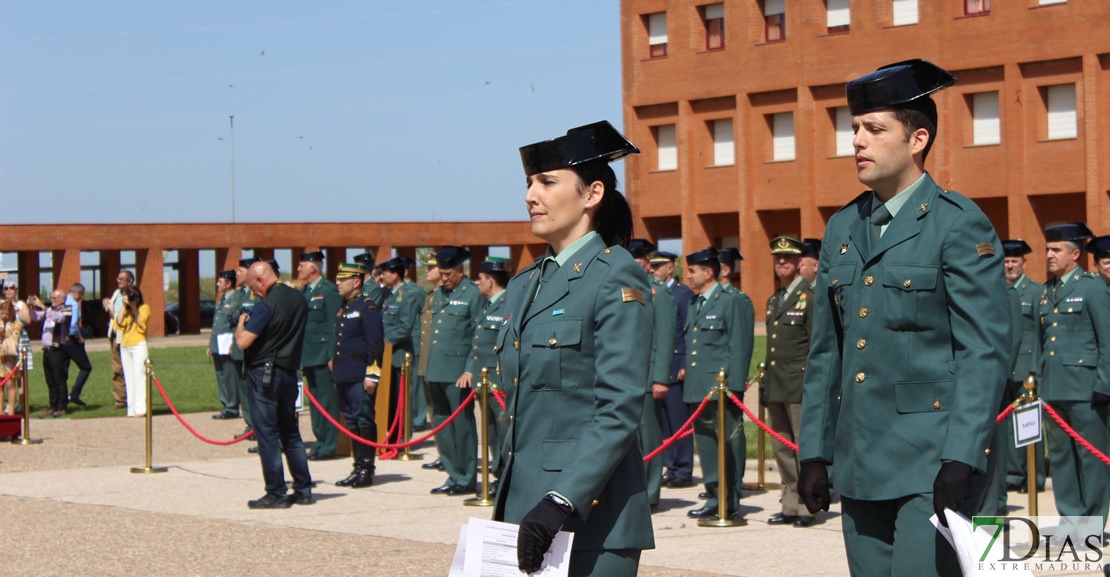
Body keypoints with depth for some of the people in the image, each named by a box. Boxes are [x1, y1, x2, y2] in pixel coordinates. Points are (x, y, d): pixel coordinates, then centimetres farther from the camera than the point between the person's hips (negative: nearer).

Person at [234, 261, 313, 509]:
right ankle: (303, 490, 16)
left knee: (267, 435, -2)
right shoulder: (299, 299, 7)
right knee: (290, 432, 15)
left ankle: (276, 494, 0)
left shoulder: (266, 305, -18)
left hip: (263, 374, -8)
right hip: (289, 373, 8)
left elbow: (243, 341, -20)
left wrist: (241, 323, 0)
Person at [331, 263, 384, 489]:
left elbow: (376, 343, -14)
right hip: (344, 376, 8)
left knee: (364, 420, -5)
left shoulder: (367, 307, -9)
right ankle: (358, 468, 15)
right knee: (351, 422, 10)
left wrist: (372, 375, -18)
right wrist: (334, 362, 19)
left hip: (360, 376, -8)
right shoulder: (343, 307, 16)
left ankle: (366, 470, 0)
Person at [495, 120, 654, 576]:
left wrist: (561, 503, -23)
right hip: (523, 505, 7)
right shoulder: (525, 285, 15)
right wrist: (505, 504, 13)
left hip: (591, 517, -7)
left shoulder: (617, 280, -9)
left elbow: (620, 410, -16)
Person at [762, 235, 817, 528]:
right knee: (782, 449, 10)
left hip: (800, 386, -8)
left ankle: (808, 507, -1)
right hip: (775, 388, 8)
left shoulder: (811, 296, -5)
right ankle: (791, 506, 16)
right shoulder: (773, 301, 19)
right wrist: (764, 384, 18)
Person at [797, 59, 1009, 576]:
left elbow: (986, 350, -12)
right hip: (860, 464, 7)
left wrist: (960, 461, -19)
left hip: (931, 461, -6)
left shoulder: (959, 225, -6)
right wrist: (814, 453, 12)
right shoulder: (842, 229, 13)